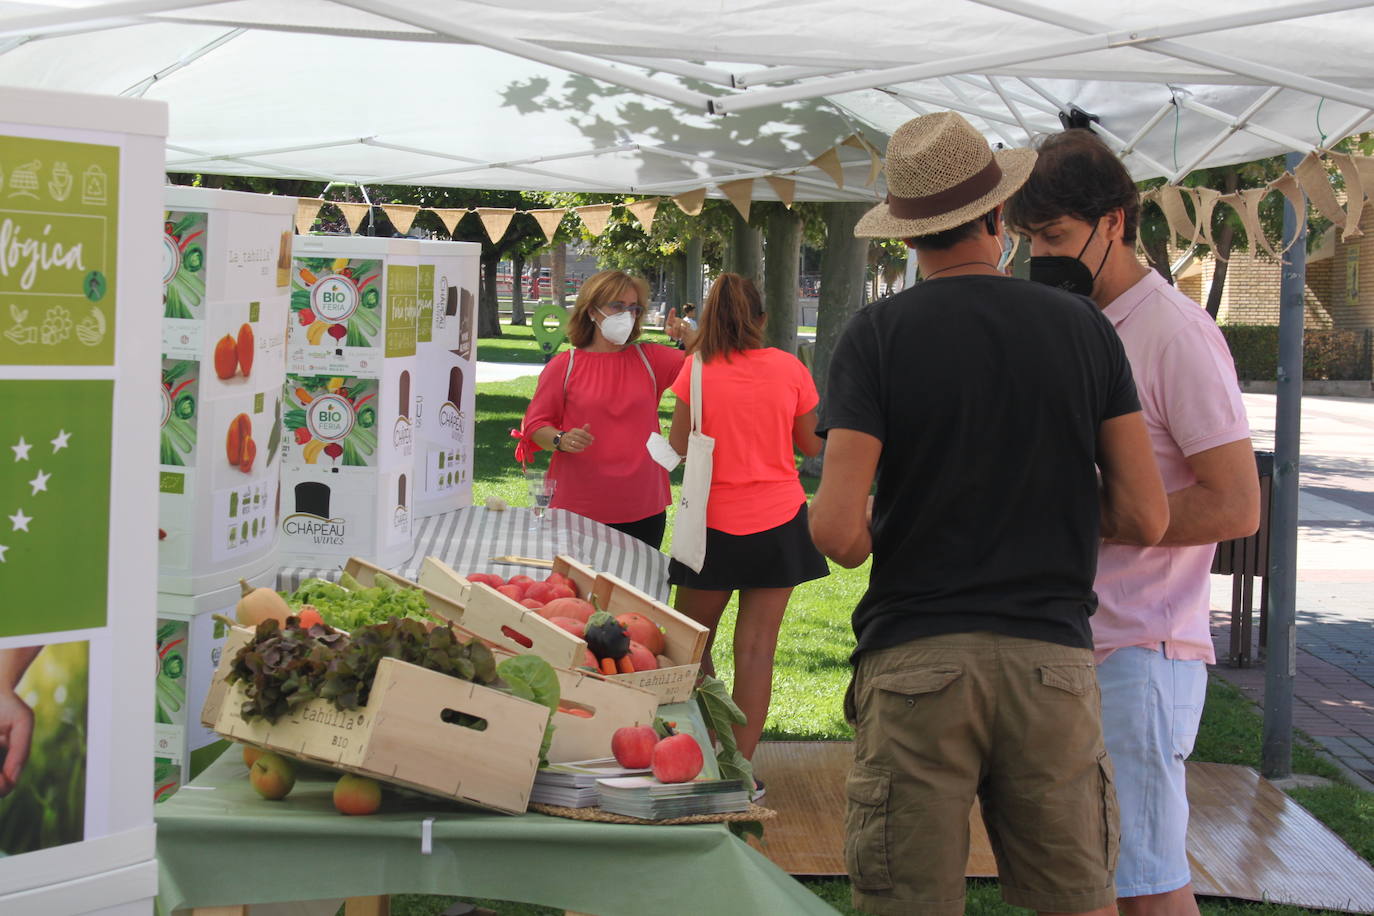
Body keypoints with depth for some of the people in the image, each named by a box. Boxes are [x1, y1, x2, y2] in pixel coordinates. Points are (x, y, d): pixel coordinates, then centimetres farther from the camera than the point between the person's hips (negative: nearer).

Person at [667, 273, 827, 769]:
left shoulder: (697, 369, -7)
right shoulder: (789, 368, -2)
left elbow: (678, 447, -3)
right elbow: (811, 445, 8)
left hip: (715, 524, -1)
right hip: (779, 522, 1)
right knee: (757, 647, 4)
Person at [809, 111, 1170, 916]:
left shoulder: (879, 335, -3)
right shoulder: (1084, 328, 4)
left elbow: (837, 531, -12)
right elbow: (1145, 517, 2)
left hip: (916, 659, -2)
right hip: (1053, 657, 2)